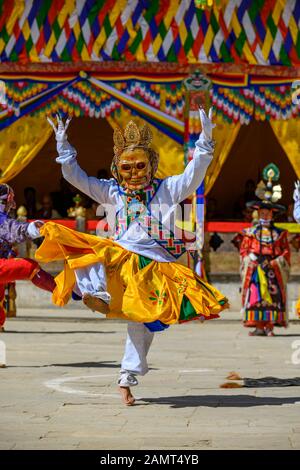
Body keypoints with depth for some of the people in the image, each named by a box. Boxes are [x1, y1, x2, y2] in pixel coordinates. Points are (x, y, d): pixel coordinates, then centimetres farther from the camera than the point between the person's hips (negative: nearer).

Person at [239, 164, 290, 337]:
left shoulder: (280, 234, 10)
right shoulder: (250, 233, 10)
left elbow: (286, 252, 6)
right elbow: (244, 250, 5)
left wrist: (273, 262, -9)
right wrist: (254, 260, -11)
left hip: (273, 271, 0)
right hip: (255, 270, 0)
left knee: (273, 296, -7)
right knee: (255, 296, -8)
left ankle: (269, 326, -7)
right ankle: (259, 326, -8)